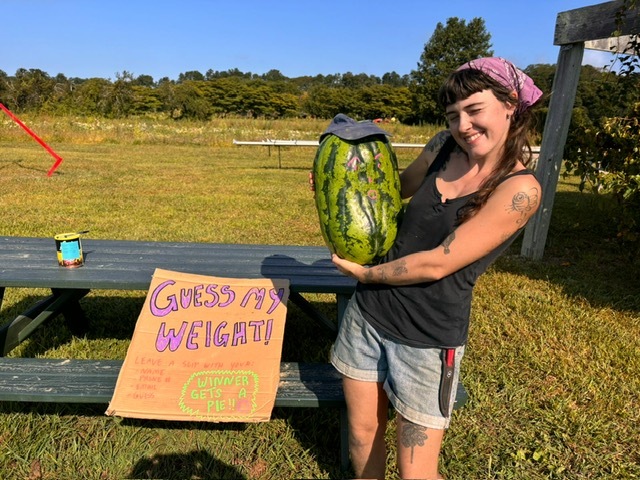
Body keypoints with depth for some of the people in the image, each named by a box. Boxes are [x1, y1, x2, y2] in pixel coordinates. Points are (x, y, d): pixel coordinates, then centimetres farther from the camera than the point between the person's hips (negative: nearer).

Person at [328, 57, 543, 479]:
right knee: (362, 434, 19)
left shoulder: (519, 188, -17)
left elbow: (437, 263, -20)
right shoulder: (444, 147, -1)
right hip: (367, 313, 5)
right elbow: (400, 185, 20)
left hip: (429, 338, -5)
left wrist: (363, 272, -8)